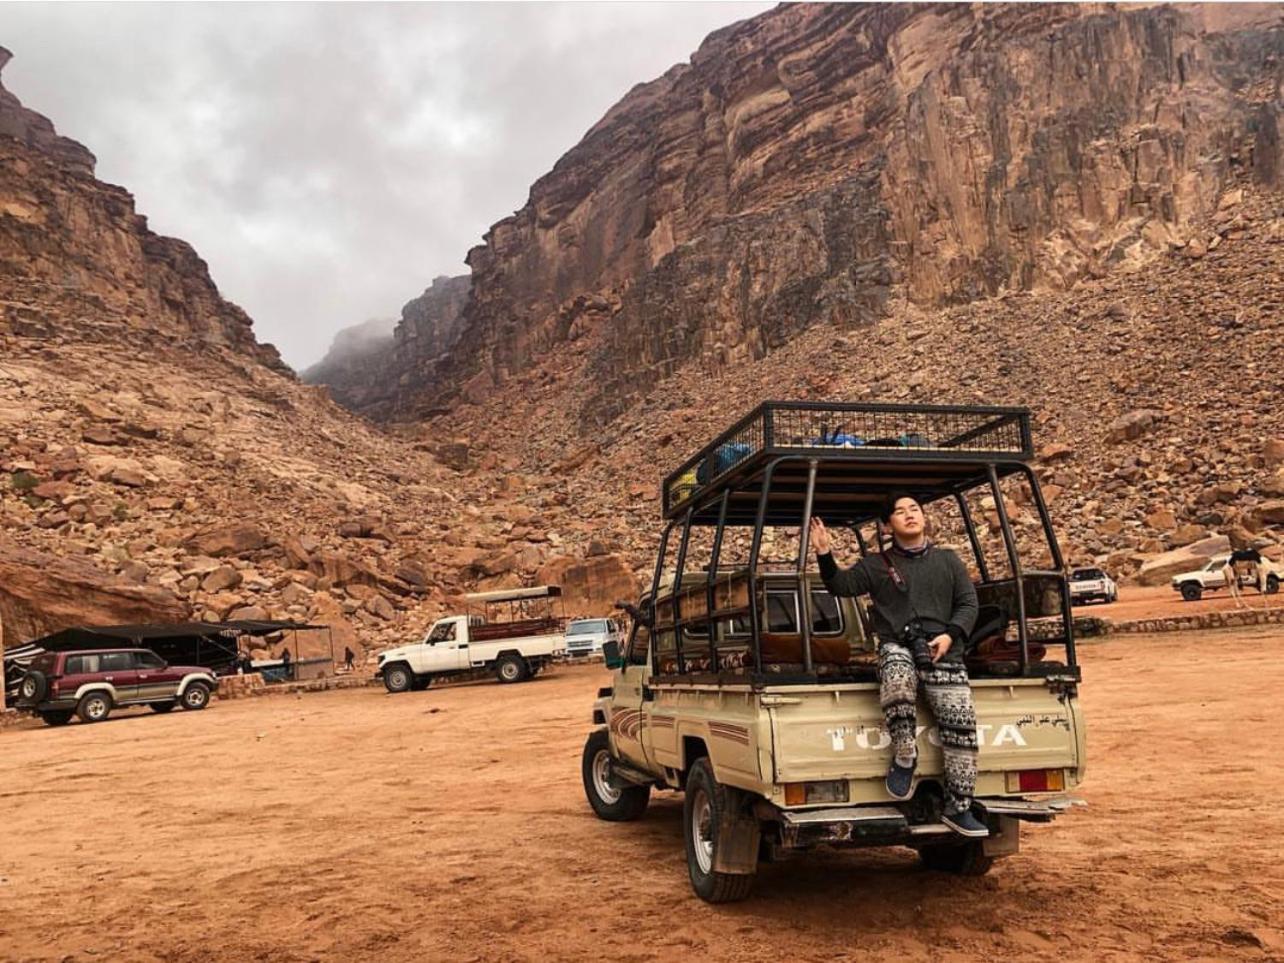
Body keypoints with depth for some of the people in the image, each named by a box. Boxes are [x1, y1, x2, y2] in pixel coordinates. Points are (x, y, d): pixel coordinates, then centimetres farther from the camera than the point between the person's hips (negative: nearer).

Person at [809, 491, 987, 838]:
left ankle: (958, 808, -4)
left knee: (961, 721, -13)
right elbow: (842, 585, 4)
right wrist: (824, 555, -14)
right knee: (896, 680, -38)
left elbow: (968, 603, 14)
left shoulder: (948, 561, 19)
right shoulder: (877, 565, 15)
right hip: (896, 646, -2)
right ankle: (904, 756, -18)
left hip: (942, 652, 2)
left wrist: (950, 635, -4)